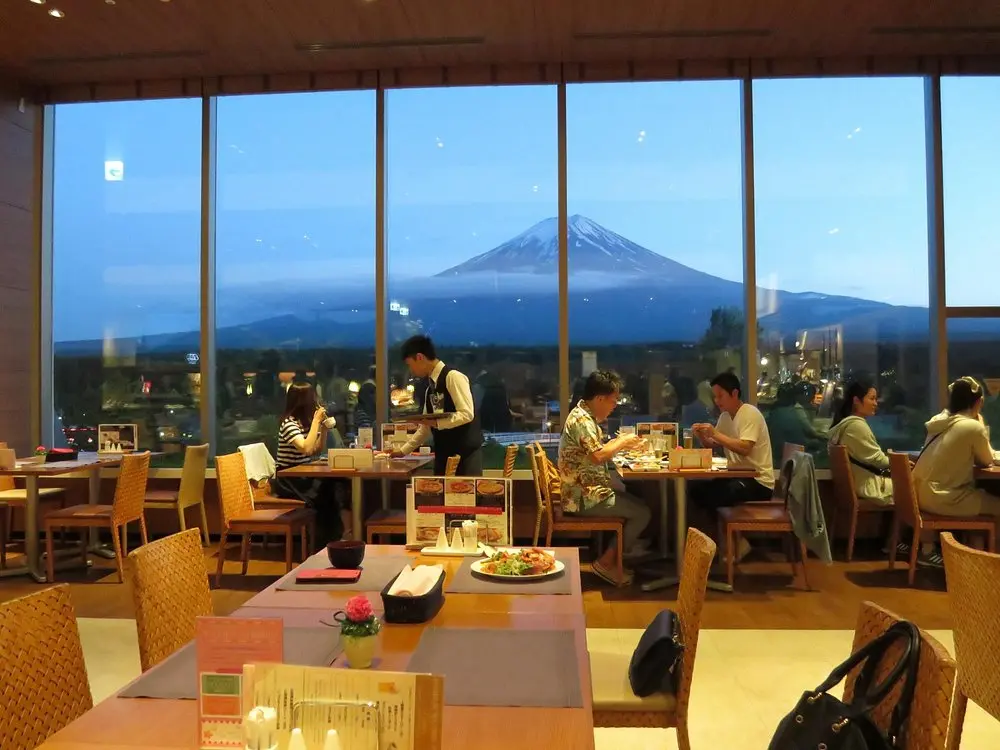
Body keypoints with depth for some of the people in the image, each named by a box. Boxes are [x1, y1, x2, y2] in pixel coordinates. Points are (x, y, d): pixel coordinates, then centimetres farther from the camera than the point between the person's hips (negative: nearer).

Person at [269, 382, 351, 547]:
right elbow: (307, 448, -29)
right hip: (287, 479, -7)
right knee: (329, 490, -24)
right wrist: (316, 421, -22)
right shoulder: (289, 423, -15)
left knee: (337, 485, -20)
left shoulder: (306, 421, 9)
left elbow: (318, 450, 16)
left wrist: (324, 429, 0)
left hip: (303, 476, 7)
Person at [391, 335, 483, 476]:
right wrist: (403, 451, 22)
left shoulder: (453, 377, -11)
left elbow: (467, 414, -19)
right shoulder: (430, 387, 15)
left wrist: (437, 422, -21)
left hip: (466, 453, -8)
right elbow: (426, 428, 21)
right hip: (443, 455, 8)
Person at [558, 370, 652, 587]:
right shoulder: (581, 419, -19)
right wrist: (622, 443, -12)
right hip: (584, 496, -10)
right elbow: (597, 456, -27)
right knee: (642, 513, -8)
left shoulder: (587, 416, 13)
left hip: (590, 489, 10)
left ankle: (614, 556, 16)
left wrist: (620, 442, 3)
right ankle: (606, 563, -1)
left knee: (637, 501, 14)